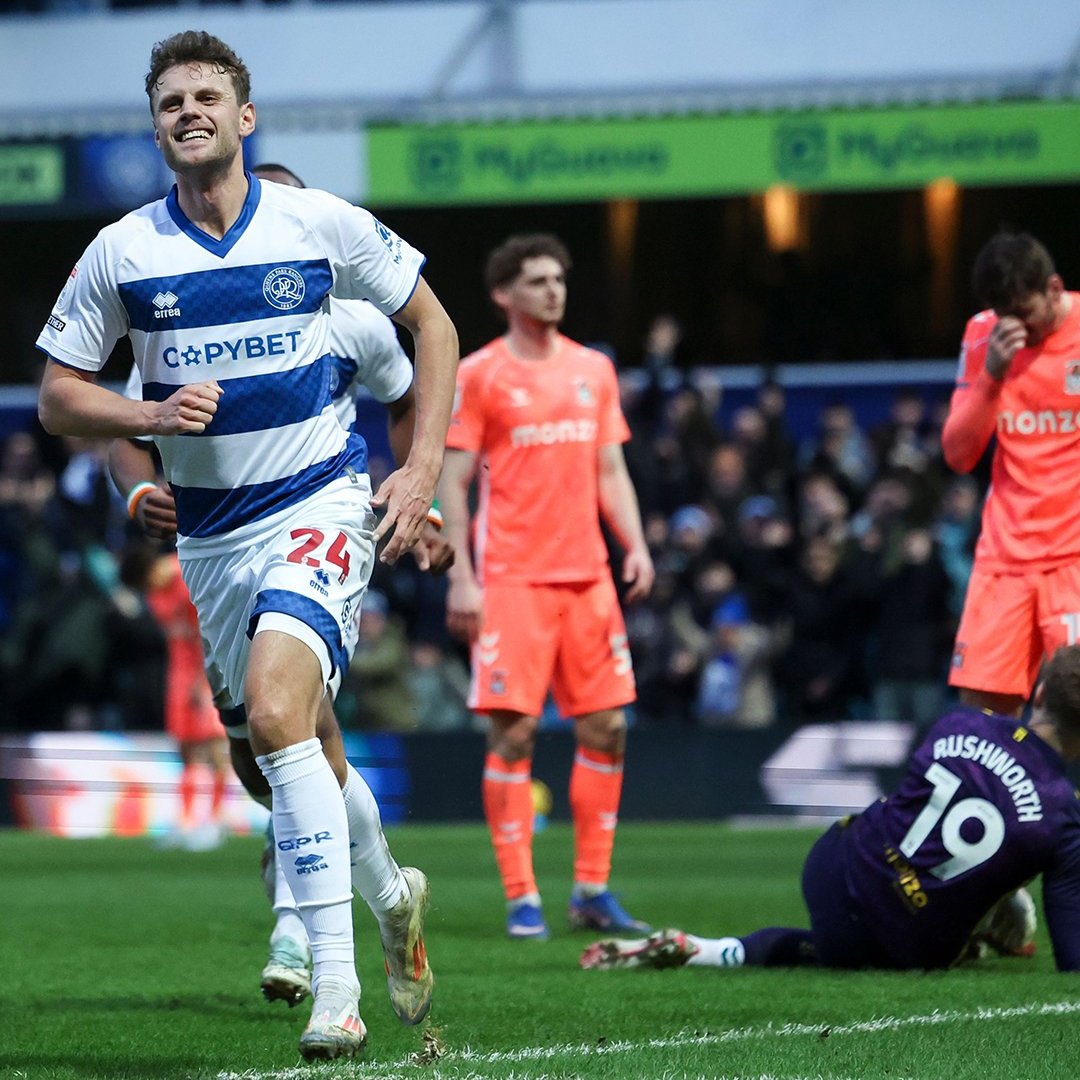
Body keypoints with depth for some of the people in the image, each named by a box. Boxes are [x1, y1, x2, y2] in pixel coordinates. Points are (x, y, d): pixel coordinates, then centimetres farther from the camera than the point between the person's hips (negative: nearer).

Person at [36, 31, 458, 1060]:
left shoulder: (322, 224, -5)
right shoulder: (121, 252, -1)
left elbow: (432, 324, 7)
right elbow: (57, 397, 4)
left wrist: (423, 469, -1)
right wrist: (151, 415, -16)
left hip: (323, 504, -4)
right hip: (210, 533, 4)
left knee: (274, 710, -25)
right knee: (295, 743, 14)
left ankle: (334, 983, -24)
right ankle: (390, 895, 44)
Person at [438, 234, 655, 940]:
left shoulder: (594, 370, 13)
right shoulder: (478, 376, -1)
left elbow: (611, 470, 16)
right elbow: (453, 481, -2)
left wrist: (636, 545, 2)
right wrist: (461, 576, -11)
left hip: (588, 575, 5)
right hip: (511, 580, -5)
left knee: (605, 728, 3)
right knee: (514, 731, -7)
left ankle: (593, 889, 11)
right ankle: (522, 899, -3)